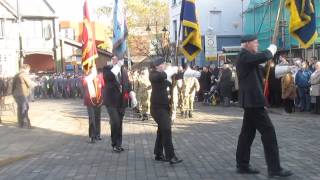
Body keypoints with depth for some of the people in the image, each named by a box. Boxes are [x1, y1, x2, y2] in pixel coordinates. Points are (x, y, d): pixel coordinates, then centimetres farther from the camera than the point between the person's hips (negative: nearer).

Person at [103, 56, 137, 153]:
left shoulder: (124, 70, 13)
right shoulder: (107, 68, -2)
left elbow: (128, 84, 15)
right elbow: (107, 77, -24)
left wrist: (133, 97, 2)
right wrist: (117, 65, -20)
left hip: (122, 101, 5)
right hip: (111, 101, -5)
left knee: (119, 123, 9)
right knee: (115, 122, -13)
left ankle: (118, 144, 18)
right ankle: (115, 144, 2)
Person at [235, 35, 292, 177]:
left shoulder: (245, 56, 18)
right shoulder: (244, 55, -14)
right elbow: (262, 57, -29)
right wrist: (271, 50, -8)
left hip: (250, 100, 11)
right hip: (252, 100, -11)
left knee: (247, 132, 12)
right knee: (268, 131, -9)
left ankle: (242, 165, 18)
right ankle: (274, 168, -7)